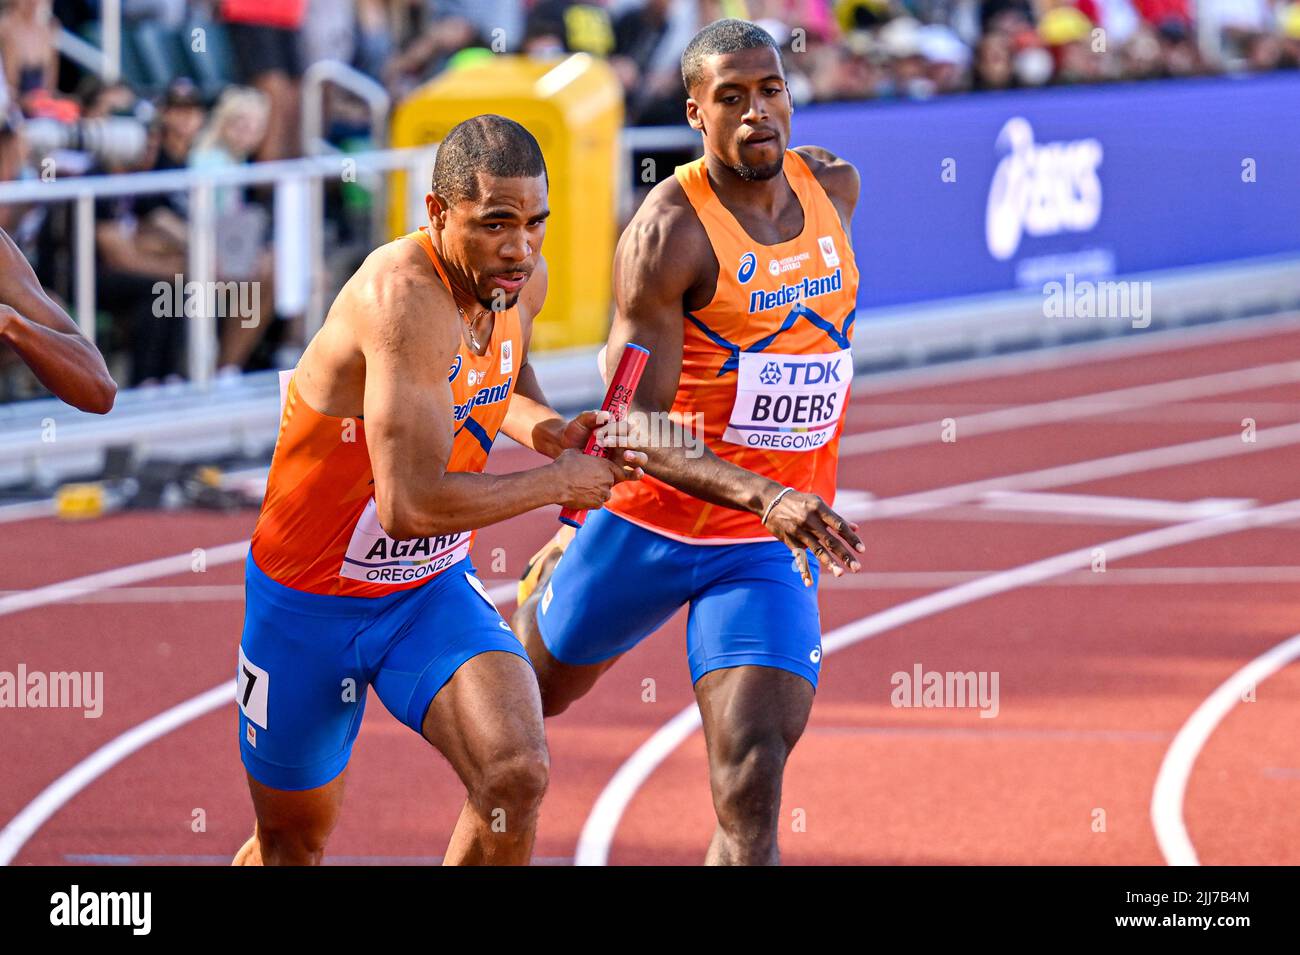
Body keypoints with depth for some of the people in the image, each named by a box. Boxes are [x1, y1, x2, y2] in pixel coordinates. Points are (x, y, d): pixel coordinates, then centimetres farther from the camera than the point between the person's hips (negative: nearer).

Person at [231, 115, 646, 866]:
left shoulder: (524, 281, -7)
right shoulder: (404, 297, -32)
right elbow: (412, 503, -37)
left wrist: (545, 429, -3)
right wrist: (559, 482, -25)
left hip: (434, 589, 5)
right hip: (310, 605, -5)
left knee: (517, 777, -22)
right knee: (293, 841, 14)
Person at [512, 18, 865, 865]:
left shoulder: (835, 186, -1)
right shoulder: (668, 233, -20)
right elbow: (637, 426, -25)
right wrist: (761, 496, -40)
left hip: (776, 543, 2)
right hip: (654, 521, -2)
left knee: (751, 787, -15)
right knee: (535, 691, 24)